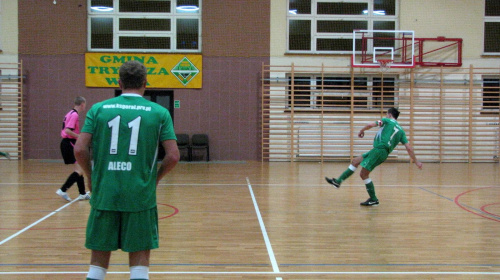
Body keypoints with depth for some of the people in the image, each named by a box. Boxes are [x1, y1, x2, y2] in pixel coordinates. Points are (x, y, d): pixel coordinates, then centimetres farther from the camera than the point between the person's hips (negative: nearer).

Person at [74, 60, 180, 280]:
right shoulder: (159, 112, 2)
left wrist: (91, 177, 13)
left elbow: (80, 150, -3)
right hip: (141, 197, -1)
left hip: (104, 194, 1)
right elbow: (173, 156, -5)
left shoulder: (98, 109, 4)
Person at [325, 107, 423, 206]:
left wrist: (361, 131, 14)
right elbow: (409, 148, 12)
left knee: (363, 174, -3)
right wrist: (416, 161, 14)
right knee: (355, 161, 14)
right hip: (381, 151, 8)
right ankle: (338, 181, 14)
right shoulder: (401, 130, 19)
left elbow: (370, 125, -5)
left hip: (379, 149, -8)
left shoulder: (387, 120, 4)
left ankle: (373, 200, 2)